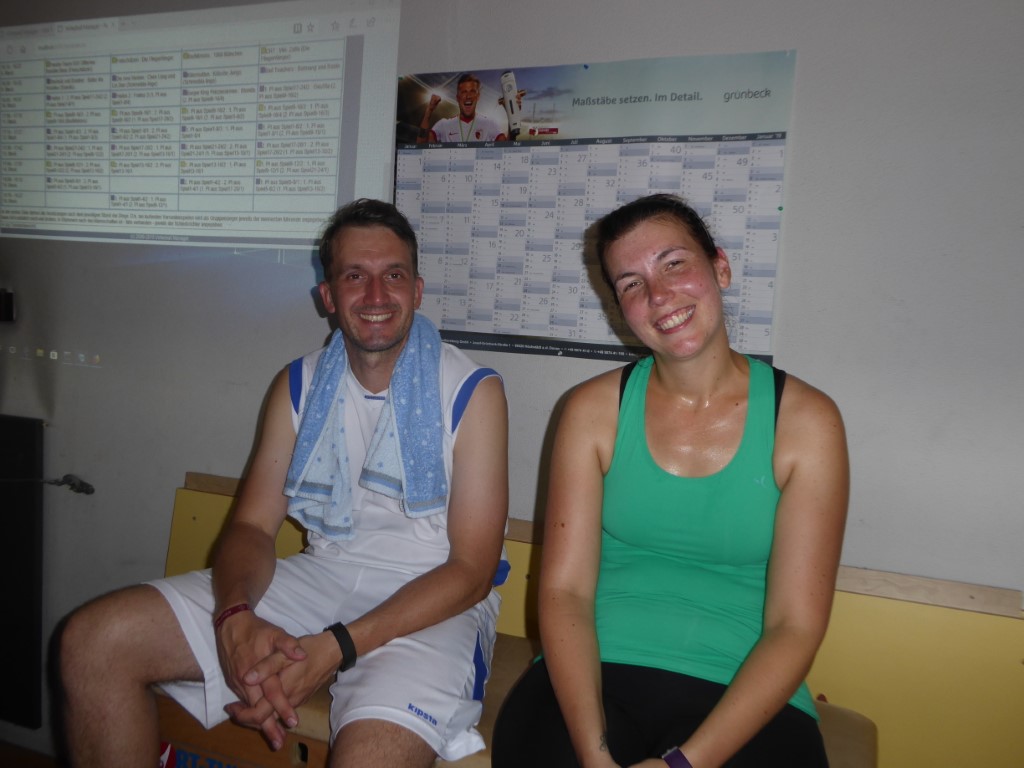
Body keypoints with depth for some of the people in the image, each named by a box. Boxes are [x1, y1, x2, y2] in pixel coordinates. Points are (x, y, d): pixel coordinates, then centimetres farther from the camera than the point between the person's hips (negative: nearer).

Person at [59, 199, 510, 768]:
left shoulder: (472, 392, -9)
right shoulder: (298, 385, 7)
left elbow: (471, 569, -12)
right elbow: (252, 524, 5)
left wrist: (336, 647, -22)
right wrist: (235, 616, -19)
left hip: (430, 602, -4)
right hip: (318, 576, 5)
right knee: (92, 639, -8)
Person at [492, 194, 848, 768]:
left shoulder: (806, 420, -3)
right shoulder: (594, 410, 2)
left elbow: (796, 627, -6)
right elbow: (565, 591, -3)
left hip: (743, 698, 0)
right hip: (595, 673, 1)